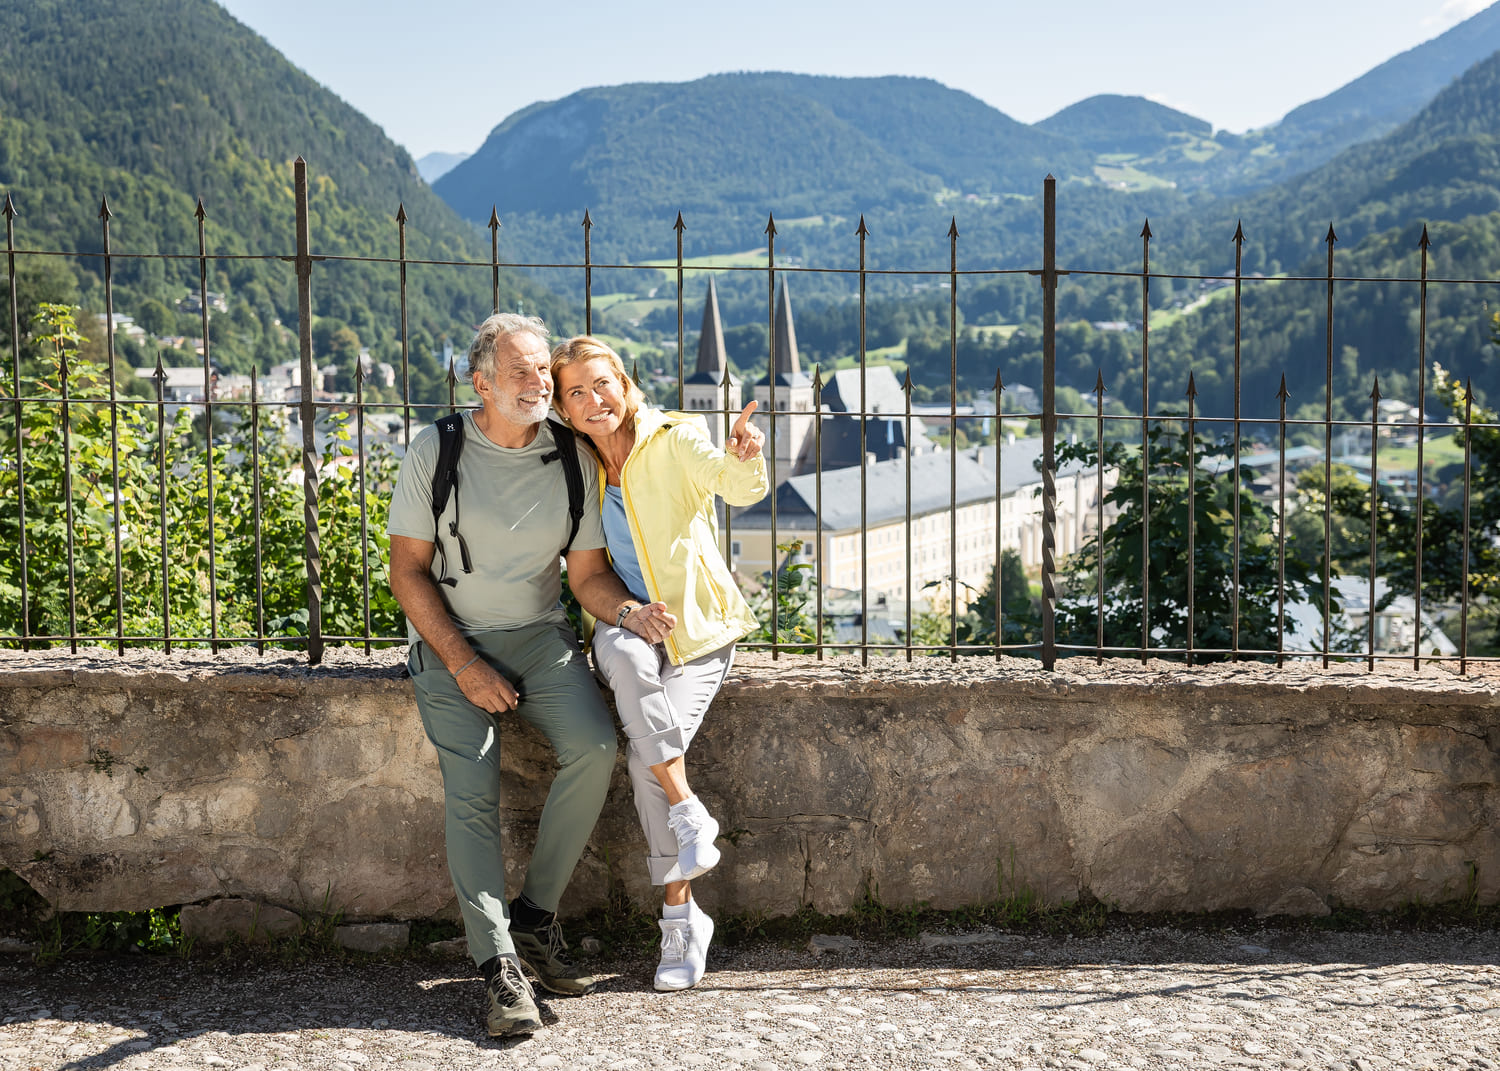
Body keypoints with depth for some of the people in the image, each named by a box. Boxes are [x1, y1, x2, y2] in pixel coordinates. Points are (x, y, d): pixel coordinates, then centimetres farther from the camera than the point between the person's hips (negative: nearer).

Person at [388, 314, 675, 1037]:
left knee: (594, 746, -22)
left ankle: (535, 916, -6)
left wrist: (632, 612, -20)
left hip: (540, 634, 2)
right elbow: (407, 572, -5)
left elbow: (587, 574, 3)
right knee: (471, 794, -19)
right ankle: (501, 968, -17)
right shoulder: (436, 453, -6)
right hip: (451, 640, -2)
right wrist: (464, 665, -13)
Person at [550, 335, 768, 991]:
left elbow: (739, 487, -23)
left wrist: (744, 457, -45)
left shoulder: (674, 440, -7)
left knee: (648, 756, -22)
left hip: (697, 625, -3)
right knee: (622, 651, -32)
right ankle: (688, 814, -21)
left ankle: (679, 914, -8)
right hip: (624, 622, 3)